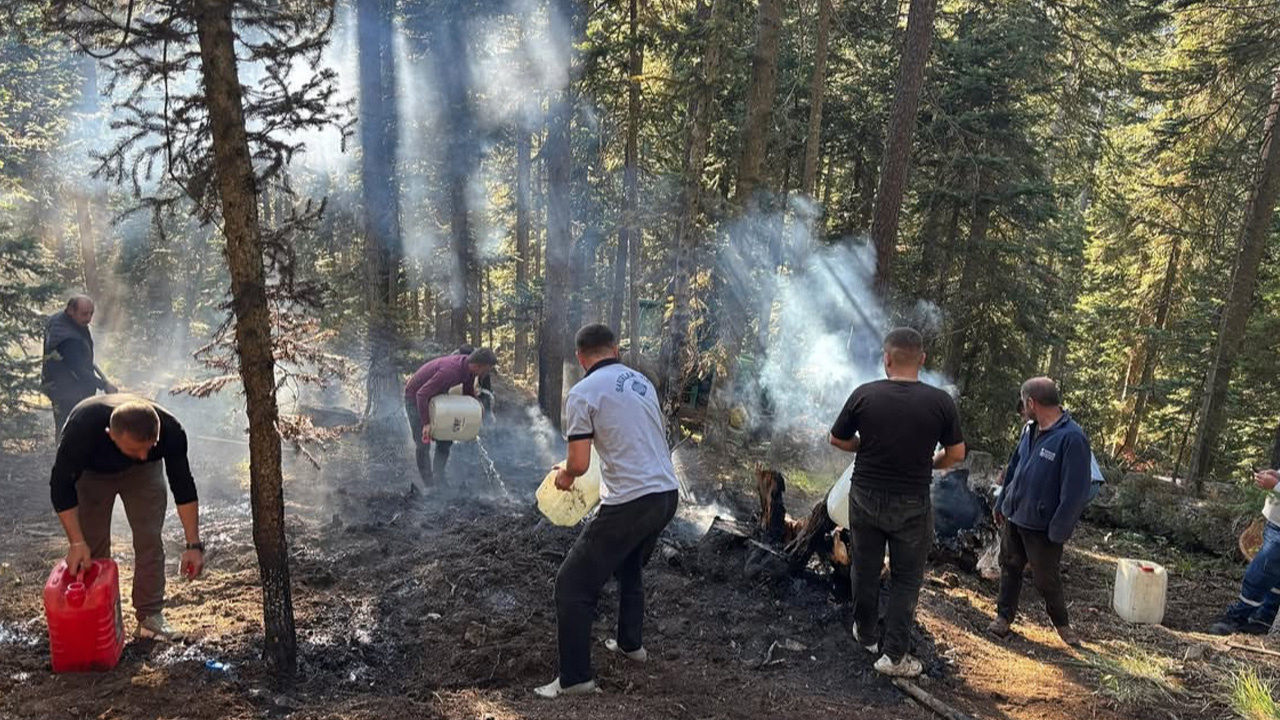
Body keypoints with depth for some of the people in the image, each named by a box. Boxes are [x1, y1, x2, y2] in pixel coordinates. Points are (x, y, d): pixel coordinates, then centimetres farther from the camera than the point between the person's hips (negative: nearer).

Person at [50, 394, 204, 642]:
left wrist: (194, 544, -25)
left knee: (150, 539, -7)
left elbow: (183, 486, -24)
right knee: (93, 544, -4)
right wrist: (76, 542, -33)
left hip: (143, 473, 1)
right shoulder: (82, 428, -44)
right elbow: (62, 485, -29)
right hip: (90, 472, -1)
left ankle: (151, 616, 3)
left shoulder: (170, 430, -38)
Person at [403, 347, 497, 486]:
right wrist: (426, 423, -37)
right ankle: (428, 484, 4)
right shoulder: (450, 371, -40)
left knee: (445, 439, 5)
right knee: (423, 443, -7)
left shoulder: (469, 367, -14)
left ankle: (438, 478, 15)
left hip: (437, 395, 8)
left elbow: (469, 393, 5)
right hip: (415, 396, -8)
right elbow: (421, 394, -36)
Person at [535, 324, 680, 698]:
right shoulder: (642, 380, 12)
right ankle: (631, 644, 44)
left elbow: (579, 463, -12)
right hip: (667, 493, 8)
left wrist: (564, 476, 10)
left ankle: (575, 678, 8)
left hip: (629, 502, -8)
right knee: (630, 567, 32)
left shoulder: (583, 393, -9)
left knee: (573, 584, 5)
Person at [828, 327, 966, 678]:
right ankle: (894, 655, 13)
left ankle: (865, 635, 36)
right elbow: (956, 454, -3)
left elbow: (837, 440, 0)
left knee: (865, 570, 18)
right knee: (906, 579, 11)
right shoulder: (940, 401, -12)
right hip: (911, 505, -1)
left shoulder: (864, 395, -11)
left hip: (865, 497, 1)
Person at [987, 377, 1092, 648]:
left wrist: (1058, 532, -20)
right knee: (1009, 568, 16)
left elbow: (1075, 492, -22)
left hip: (1042, 526, -6)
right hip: (1013, 517, 6)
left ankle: (1062, 623, 31)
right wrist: (1002, 504, 17)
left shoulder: (1072, 438, -22)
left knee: (1047, 580, 8)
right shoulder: (1030, 429, 3)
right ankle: (1004, 616, 31)